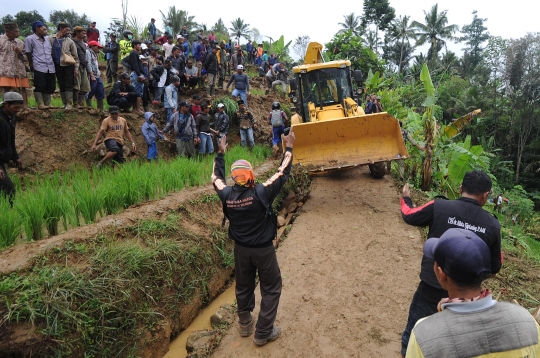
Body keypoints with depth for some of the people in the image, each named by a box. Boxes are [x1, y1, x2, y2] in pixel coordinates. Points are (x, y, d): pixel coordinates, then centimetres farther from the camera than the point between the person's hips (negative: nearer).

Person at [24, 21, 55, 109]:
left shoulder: (47, 39, 16)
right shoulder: (30, 39, 0)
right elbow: (28, 53, 1)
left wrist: (52, 62, 13)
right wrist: (32, 65, 2)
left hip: (50, 67, 6)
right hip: (39, 67, -5)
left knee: (50, 87, 6)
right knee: (39, 87, -5)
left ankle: (47, 104, 12)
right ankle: (40, 104, -1)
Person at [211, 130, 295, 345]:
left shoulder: (227, 195, -12)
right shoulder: (261, 193, -24)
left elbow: (217, 178, 8)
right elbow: (283, 173, -15)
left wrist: (221, 153, 17)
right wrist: (289, 148, -5)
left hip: (241, 249, 5)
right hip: (263, 249, -4)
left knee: (243, 287, 22)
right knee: (271, 289, 12)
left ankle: (245, 325, 39)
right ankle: (263, 333, 18)